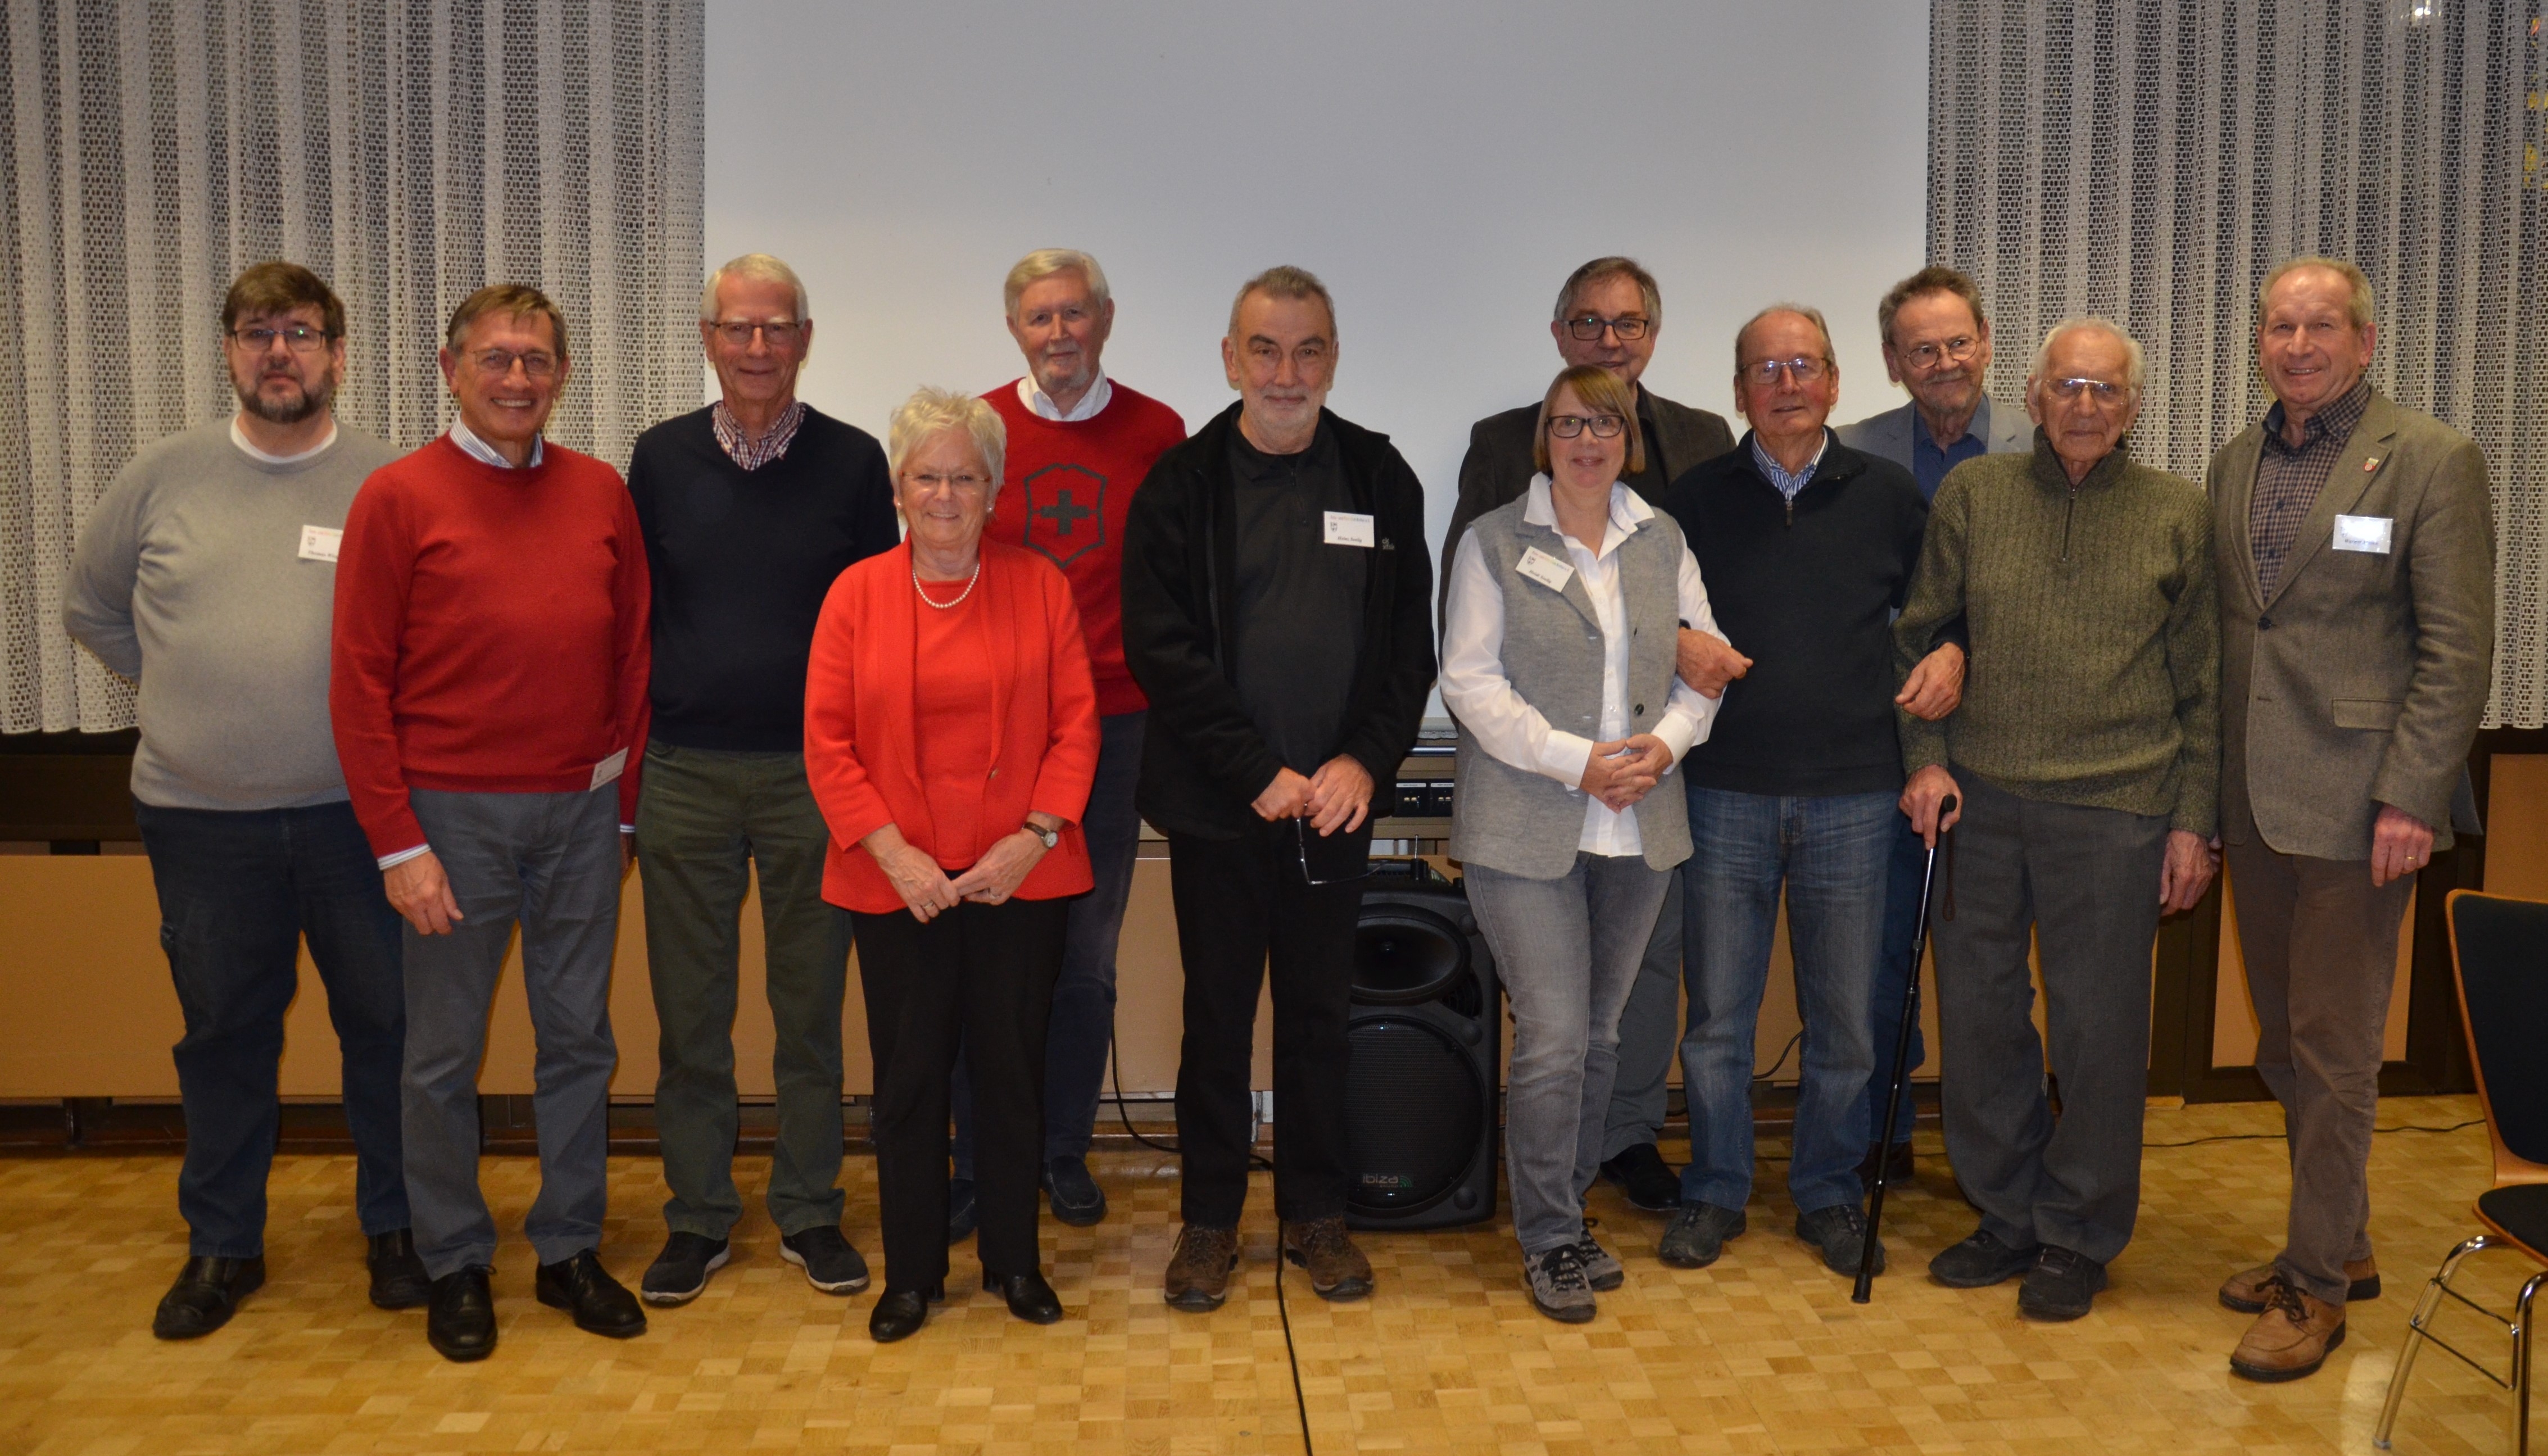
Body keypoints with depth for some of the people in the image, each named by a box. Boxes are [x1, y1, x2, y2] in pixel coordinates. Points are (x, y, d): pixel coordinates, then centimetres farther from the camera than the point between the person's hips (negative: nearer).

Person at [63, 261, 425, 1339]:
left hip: (359, 813, -2)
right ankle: (221, 1247, 30)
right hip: (202, 818, 2)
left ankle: (396, 1228, 26)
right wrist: (189, 695, 9)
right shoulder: (160, 479, 4)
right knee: (224, 1035, 14)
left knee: (387, 1025, 8)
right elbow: (90, 609, 16)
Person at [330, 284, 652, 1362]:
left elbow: (631, 656, 9)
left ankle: (571, 1251, 26)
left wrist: (623, 806, 6)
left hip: (582, 810, 3)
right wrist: (398, 844, -9)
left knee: (580, 1041, 11)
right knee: (444, 1054, 8)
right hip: (455, 815, -3)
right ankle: (455, 1265, 25)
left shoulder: (600, 493, 6)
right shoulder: (398, 497, -4)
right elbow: (360, 683, -6)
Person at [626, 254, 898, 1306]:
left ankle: (809, 1210, 22)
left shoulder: (853, 460, 1)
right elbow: (632, 614, 9)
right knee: (689, 1010, 8)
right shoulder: (662, 458, 5)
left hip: (814, 772, -1)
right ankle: (698, 1216, 22)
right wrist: (628, 750, 5)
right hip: (685, 774, 1)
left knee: (811, 1004, 8)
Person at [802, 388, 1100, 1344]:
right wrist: (892, 852, -10)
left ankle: (1015, 1261, 26)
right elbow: (827, 740, -1)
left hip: (1021, 876, 0)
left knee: (1012, 1068, 9)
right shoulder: (857, 594, 2)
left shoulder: (1040, 587, 2)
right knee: (908, 1076, 8)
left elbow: (1076, 724, 0)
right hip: (898, 881, 0)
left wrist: (1034, 836, -11)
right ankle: (911, 1272, 24)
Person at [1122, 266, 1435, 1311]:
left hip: (1336, 799, 2)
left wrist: (1365, 761, -10)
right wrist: (1259, 773, -14)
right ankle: (1210, 1216, 24)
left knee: (1320, 1009, 12)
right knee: (1218, 1012, 8)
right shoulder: (1181, 484, -2)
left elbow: (1411, 641, 4)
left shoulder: (1380, 478, 5)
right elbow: (1161, 647, -9)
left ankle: (1315, 1212, 27)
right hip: (1216, 803, -2)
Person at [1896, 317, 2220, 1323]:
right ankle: (2007, 1216, 27)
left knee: (2098, 1030, 4)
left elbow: (2202, 682, 5)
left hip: (2114, 810, -2)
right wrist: (1925, 757, 1)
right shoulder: (1972, 494, 6)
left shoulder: (2179, 514, 4)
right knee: (1977, 1014, 9)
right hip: (1980, 798, 2)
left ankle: (2080, 1237, 23)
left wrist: (2193, 820, 1)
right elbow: (1917, 635, 11)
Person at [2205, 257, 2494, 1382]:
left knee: (2332, 1050, 1)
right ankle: (2338, 1245, 30)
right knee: (2285, 1043, 14)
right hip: (2254, 800, 6)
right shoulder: (2235, 464, 11)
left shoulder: (2432, 461, -6)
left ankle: (2316, 1287, 13)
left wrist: (2410, 798, -16)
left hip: (2353, 802, -6)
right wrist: (2207, 784, 9)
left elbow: (2458, 648, -10)